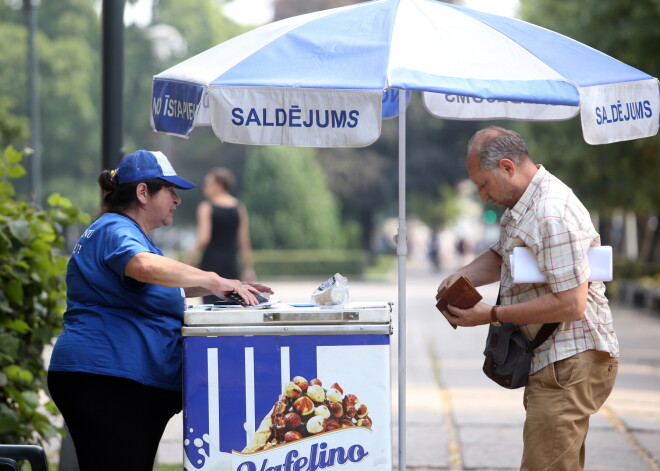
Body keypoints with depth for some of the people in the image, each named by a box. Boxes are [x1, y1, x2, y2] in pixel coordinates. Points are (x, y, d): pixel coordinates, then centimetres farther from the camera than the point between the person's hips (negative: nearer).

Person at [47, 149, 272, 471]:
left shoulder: (123, 231, 25)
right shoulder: (114, 231, -10)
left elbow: (163, 289, 38)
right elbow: (146, 267, -34)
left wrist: (225, 287, 26)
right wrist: (213, 280, -27)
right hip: (103, 381, -11)